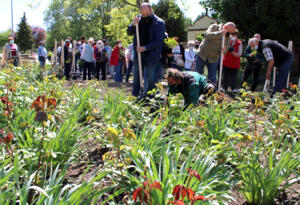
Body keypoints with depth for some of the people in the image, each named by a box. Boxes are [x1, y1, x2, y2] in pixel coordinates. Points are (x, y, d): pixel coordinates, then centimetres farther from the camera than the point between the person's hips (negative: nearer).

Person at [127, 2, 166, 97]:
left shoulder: (159, 23, -10)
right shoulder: (138, 19, 3)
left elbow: (159, 41, -14)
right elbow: (129, 33, 7)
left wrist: (145, 48, -22)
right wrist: (133, 25, -14)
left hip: (152, 54, -4)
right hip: (138, 52, 4)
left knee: (151, 77, 2)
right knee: (136, 75, 9)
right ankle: (134, 96, 19)